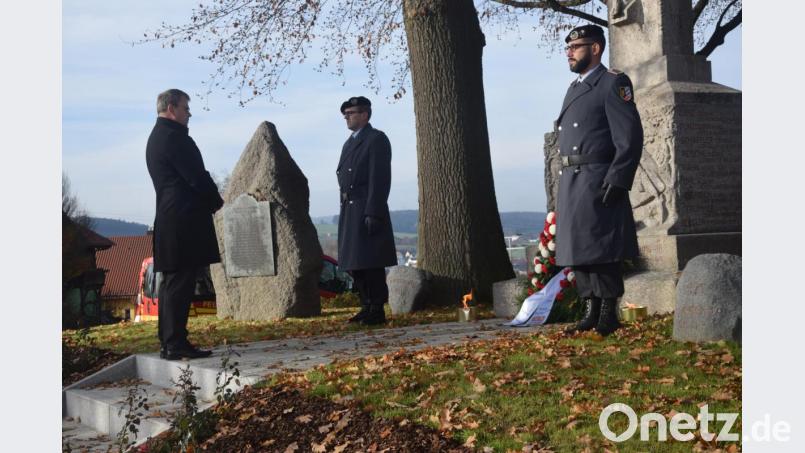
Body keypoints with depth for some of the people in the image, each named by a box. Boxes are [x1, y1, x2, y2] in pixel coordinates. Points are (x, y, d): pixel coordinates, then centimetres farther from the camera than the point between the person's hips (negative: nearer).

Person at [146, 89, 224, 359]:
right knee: (180, 283, -8)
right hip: (185, 218, -10)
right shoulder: (173, 137, -12)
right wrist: (216, 200, 1)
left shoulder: (156, 138, 20)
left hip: (169, 218, 10)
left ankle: (168, 342, 17)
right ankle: (176, 344, -6)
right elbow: (196, 176, -16)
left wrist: (209, 199, 12)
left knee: (172, 283, 12)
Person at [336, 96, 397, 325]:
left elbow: (380, 179, -14)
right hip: (349, 210, 9)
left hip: (367, 210, -9)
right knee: (354, 263, 11)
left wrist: (373, 213, -21)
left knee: (371, 263, -7)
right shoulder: (349, 143, 21)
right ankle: (367, 307, 19)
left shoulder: (377, 139, -6)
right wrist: (344, 210, 14)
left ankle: (377, 311, -1)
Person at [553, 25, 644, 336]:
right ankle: (592, 313, 15)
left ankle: (608, 316, 1)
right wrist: (565, 182, 14)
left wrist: (617, 181, -19)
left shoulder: (613, 83, -3)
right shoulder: (574, 88, 22)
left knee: (601, 250, -6)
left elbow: (630, 137, -12)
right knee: (578, 251, 8)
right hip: (570, 182, 8)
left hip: (598, 182, -8)